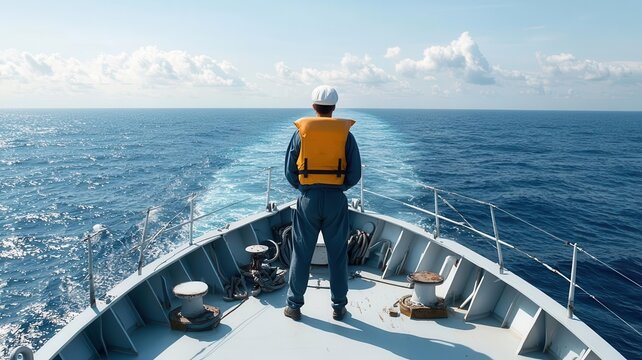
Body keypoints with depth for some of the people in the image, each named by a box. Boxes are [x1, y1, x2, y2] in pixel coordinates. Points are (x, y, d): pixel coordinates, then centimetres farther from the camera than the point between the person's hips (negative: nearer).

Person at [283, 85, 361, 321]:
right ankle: (338, 307, 18)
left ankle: (294, 306, 17)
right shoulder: (345, 133, 0)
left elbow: (290, 172, 2)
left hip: (308, 200, 0)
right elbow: (355, 175, 0)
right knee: (337, 255, 10)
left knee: (301, 254, 9)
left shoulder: (301, 132, 0)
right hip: (336, 200, 0)